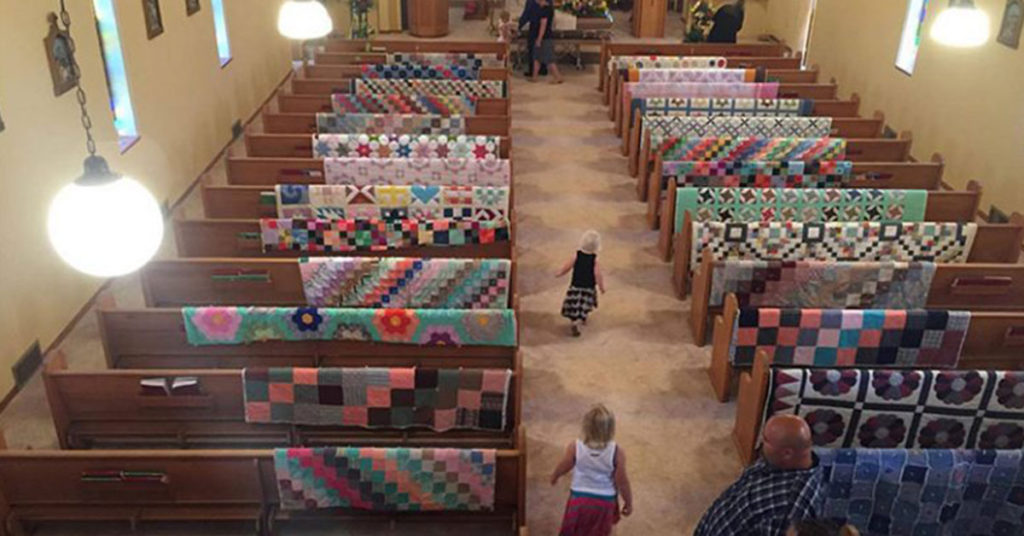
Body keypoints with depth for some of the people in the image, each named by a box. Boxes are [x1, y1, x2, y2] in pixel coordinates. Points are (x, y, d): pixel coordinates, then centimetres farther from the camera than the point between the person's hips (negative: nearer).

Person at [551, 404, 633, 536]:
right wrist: (629, 502, 3)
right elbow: (622, 482, -14)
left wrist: (554, 476, 21)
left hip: (579, 498, 0)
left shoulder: (574, 448, -20)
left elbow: (563, 467, -1)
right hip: (605, 501, 0)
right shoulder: (617, 452, -22)